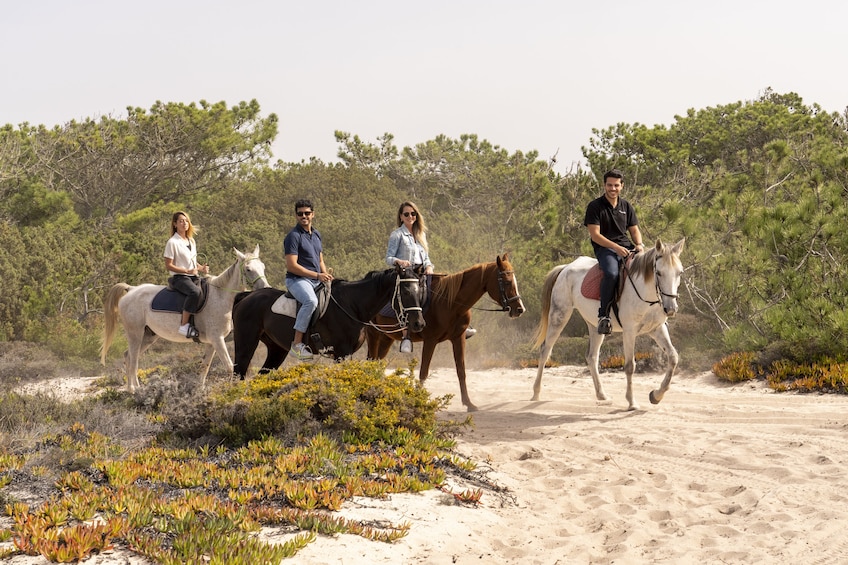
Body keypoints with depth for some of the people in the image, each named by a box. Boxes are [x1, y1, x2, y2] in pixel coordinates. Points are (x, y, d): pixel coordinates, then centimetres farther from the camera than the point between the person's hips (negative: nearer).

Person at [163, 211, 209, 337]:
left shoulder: (191, 241, 16)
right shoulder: (172, 242, -7)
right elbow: (168, 265, -9)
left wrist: (201, 268, 3)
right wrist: (187, 271, -18)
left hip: (193, 277, 8)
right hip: (179, 278, -8)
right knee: (195, 292, -36)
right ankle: (184, 326, -34)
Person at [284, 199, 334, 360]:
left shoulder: (316, 235, 17)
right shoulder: (293, 236, -8)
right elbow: (292, 266, -16)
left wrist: (327, 276, 4)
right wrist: (317, 275, -17)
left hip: (316, 281, 9)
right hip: (297, 280, -9)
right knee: (311, 301, -35)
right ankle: (297, 344, -34)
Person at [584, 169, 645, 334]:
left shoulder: (626, 206, 15)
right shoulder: (595, 206, -2)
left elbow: (634, 230, 17)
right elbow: (595, 234, -9)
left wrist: (639, 244, -6)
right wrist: (616, 248, -20)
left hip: (626, 246, 6)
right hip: (604, 248, -6)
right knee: (612, 273, -37)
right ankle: (603, 315, -28)